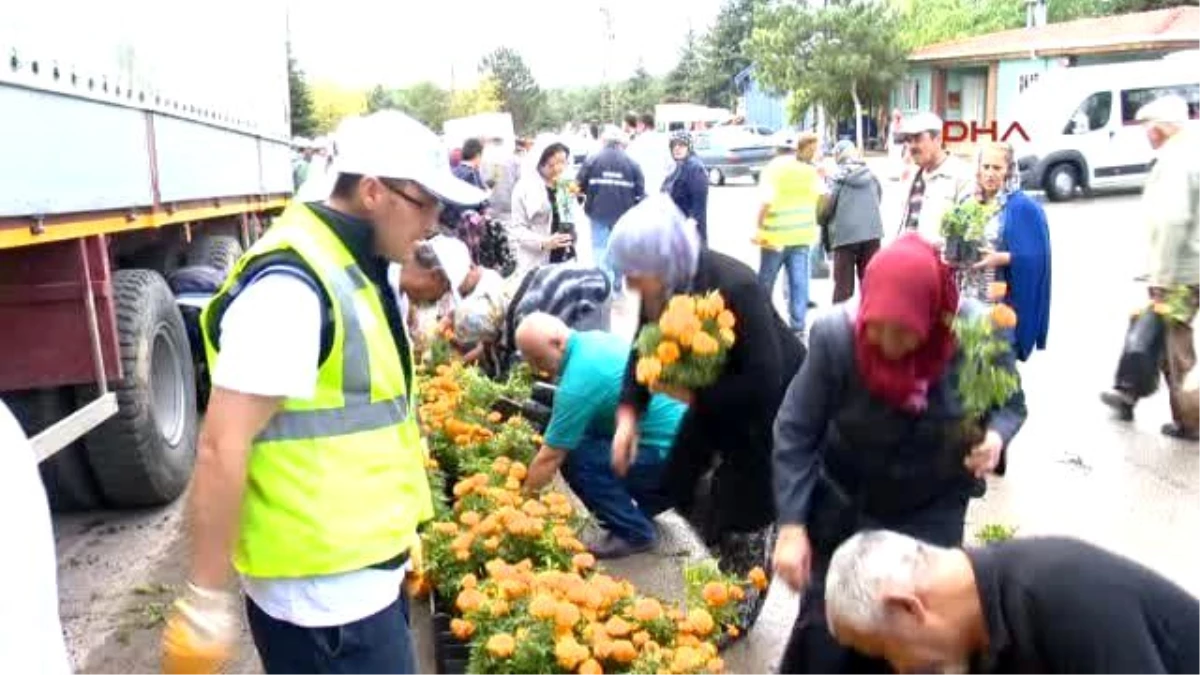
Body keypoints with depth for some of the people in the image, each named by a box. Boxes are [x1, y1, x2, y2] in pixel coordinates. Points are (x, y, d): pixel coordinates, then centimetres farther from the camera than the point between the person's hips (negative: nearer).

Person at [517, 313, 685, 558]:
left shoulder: (578, 381, -22)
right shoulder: (592, 339, 4)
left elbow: (549, 458, -16)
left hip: (669, 449, -10)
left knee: (575, 459, -16)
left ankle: (634, 533, -4)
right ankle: (645, 507, 22)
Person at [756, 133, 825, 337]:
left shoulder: (772, 169, -5)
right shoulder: (810, 170, 7)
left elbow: (767, 201, -15)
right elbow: (823, 197, 3)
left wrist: (759, 228, -11)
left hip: (776, 235, -3)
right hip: (802, 235, 3)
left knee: (765, 282, 10)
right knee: (799, 282, 2)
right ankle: (798, 328, 0)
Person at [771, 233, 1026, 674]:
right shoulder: (835, 335, -26)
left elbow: (1011, 403, -2)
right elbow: (795, 433, -17)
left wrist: (995, 436, -26)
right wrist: (792, 526, -21)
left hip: (933, 510, 1)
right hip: (843, 505, -1)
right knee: (822, 632, 6)